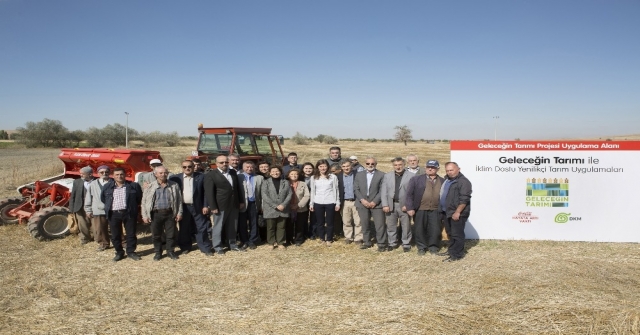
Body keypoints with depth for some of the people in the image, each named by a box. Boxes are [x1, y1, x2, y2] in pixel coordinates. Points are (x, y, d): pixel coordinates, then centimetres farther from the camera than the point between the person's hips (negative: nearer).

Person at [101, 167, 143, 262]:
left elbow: (139, 198, 9)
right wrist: (109, 206, 15)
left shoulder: (133, 186, -1)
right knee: (115, 235, 7)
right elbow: (103, 198, 19)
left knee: (131, 234, 5)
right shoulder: (107, 187, 5)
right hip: (113, 214, 2)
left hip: (129, 213, -1)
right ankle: (119, 253, 21)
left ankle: (131, 252, 18)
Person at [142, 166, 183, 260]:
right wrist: (145, 215, -3)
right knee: (156, 235, 8)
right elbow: (144, 202, 3)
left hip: (170, 213, 0)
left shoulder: (174, 185, 4)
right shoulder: (150, 187, 2)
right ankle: (158, 252, 23)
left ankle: (170, 251, 24)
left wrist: (179, 213, 2)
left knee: (171, 234, 7)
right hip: (156, 214, 0)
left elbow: (179, 200, 7)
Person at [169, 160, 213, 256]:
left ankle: (206, 248, 10)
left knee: (201, 228, 3)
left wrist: (205, 206, -6)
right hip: (183, 207, 1)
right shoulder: (176, 178, 3)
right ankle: (185, 247, 24)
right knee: (184, 228, 10)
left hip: (197, 207, -1)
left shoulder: (201, 177, -1)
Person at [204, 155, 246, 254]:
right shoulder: (211, 175, -8)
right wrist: (213, 207, -16)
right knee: (218, 227, 5)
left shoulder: (233, 172, 11)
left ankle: (232, 245, 24)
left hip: (233, 205, 6)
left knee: (232, 227, 13)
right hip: (220, 206, -5)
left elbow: (238, 187, 16)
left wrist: (241, 201, 12)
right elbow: (209, 192, -12)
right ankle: (218, 247, 16)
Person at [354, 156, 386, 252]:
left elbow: (382, 190, -5)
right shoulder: (359, 175, 12)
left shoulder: (381, 175, 0)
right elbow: (356, 189, 6)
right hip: (362, 204, 3)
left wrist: (374, 202, -13)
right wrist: (362, 200, -8)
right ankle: (366, 242, 24)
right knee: (364, 225, 10)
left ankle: (382, 244, 6)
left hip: (376, 204, -3)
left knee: (380, 225, -4)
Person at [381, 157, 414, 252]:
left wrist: (408, 205, -12)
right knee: (391, 226, 10)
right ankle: (392, 243, 24)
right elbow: (384, 191, 6)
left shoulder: (411, 176, -2)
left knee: (406, 226, 4)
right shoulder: (387, 176, 9)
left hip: (404, 206, -3)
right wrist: (385, 205, -4)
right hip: (390, 205, 3)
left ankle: (406, 244, 17)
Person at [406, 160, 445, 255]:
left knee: (435, 230, 3)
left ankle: (433, 247, 21)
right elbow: (409, 194, 0)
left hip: (436, 211, 1)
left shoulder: (443, 181, 9)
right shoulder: (416, 179, 3)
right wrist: (410, 208, -7)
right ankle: (421, 247, 24)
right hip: (420, 210, -1)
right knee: (419, 230, 7)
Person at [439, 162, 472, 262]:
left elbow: (464, 199, -21)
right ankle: (451, 250, 30)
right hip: (447, 212, 9)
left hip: (457, 213, -9)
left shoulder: (463, 181, -16)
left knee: (457, 234, -3)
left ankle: (457, 255, 3)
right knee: (450, 233, 19)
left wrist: (457, 212, -23)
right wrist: (442, 209, 20)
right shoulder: (447, 180, 14)